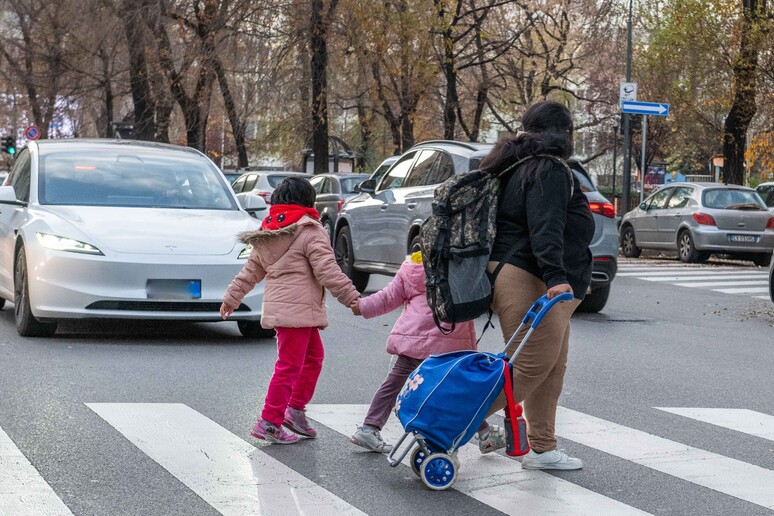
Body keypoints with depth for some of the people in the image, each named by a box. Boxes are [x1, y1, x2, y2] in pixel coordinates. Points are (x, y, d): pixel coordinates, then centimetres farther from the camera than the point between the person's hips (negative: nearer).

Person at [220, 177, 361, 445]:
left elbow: (251, 271, 21)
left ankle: (295, 409, 23)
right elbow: (327, 270, -14)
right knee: (290, 366, -6)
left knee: (313, 357, 20)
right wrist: (351, 297, -10)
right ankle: (269, 423, -4)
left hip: (279, 306, 9)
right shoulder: (309, 231, -8)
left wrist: (231, 297, 29)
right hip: (297, 308, -9)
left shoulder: (267, 234, 17)